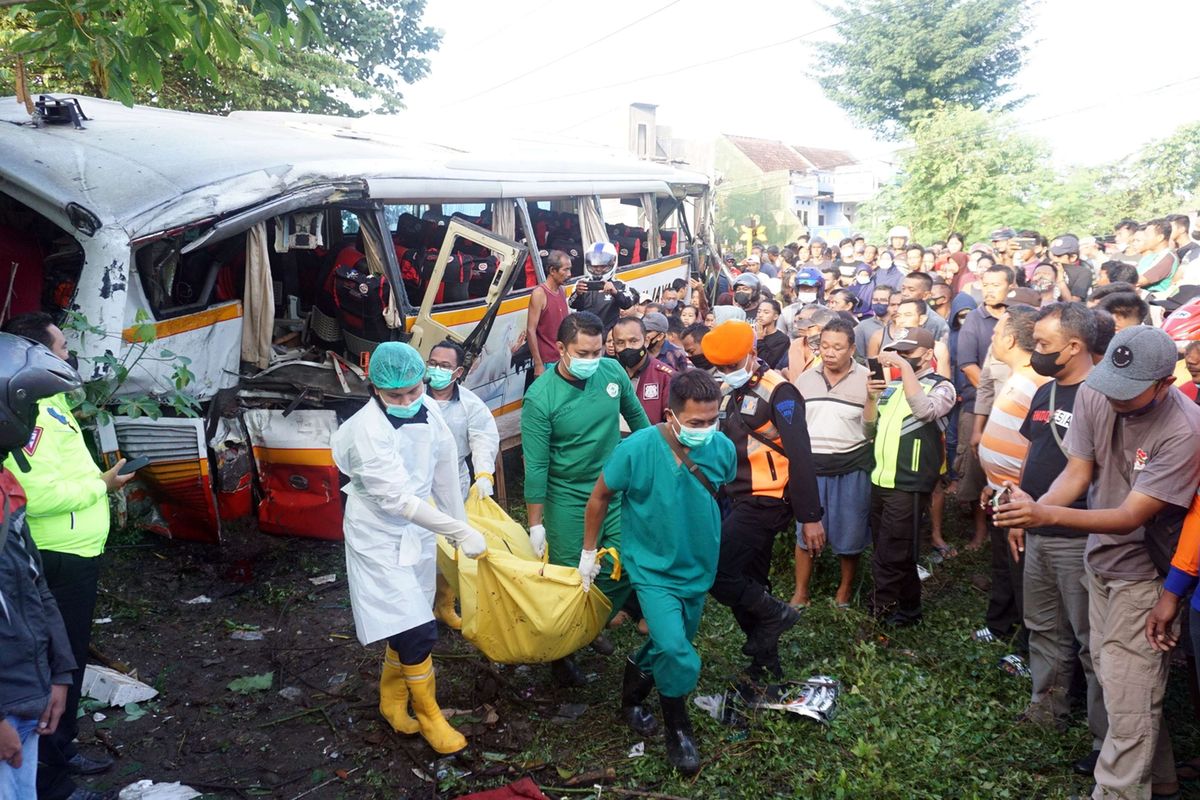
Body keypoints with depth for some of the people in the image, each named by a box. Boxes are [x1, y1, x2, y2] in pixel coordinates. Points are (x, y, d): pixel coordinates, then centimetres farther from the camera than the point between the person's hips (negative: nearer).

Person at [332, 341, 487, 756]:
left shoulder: (428, 410, -8)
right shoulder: (367, 430, -27)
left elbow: (445, 468, 3)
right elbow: (398, 499, -29)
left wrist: (460, 523, 10)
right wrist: (461, 532, -29)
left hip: (417, 532, 6)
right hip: (380, 539, -6)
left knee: (406, 625, 18)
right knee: (416, 632, -4)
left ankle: (392, 699, 40)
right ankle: (428, 715, 18)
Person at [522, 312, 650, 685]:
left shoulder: (613, 372, -8)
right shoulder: (540, 397, -20)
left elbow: (636, 416, 11)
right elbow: (536, 465, -16)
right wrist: (535, 524, -11)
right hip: (567, 501, -4)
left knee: (625, 570, 5)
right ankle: (562, 654, 28)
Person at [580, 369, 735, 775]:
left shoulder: (723, 448, -15)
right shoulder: (637, 449, -25)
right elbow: (599, 497, -9)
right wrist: (588, 552, 0)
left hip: (699, 568, 4)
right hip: (653, 568, -4)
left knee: (670, 647, 20)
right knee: (677, 654, -17)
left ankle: (632, 697, 48)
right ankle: (679, 730, 10)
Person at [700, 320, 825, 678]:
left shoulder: (778, 392, -15)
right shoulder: (728, 392, 10)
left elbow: (800, 457, -18)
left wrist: (810, 516, -19)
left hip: (767, 502, -9)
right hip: (743, 501, 9)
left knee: (711, 570, -15)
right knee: (749, 584, 15)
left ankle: (775, 613, 4)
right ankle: (766, 657, 28)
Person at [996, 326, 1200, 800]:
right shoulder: (1094, 394, -11)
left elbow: (1131, 516, -28)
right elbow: (1076, 473, -6)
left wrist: (1047, 515, -42)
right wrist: (1035, 507, -27)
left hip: (1144, 570, -6)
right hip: (1100, 558, 6)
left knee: (1128, 692, -5)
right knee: (1109, 671, 17)